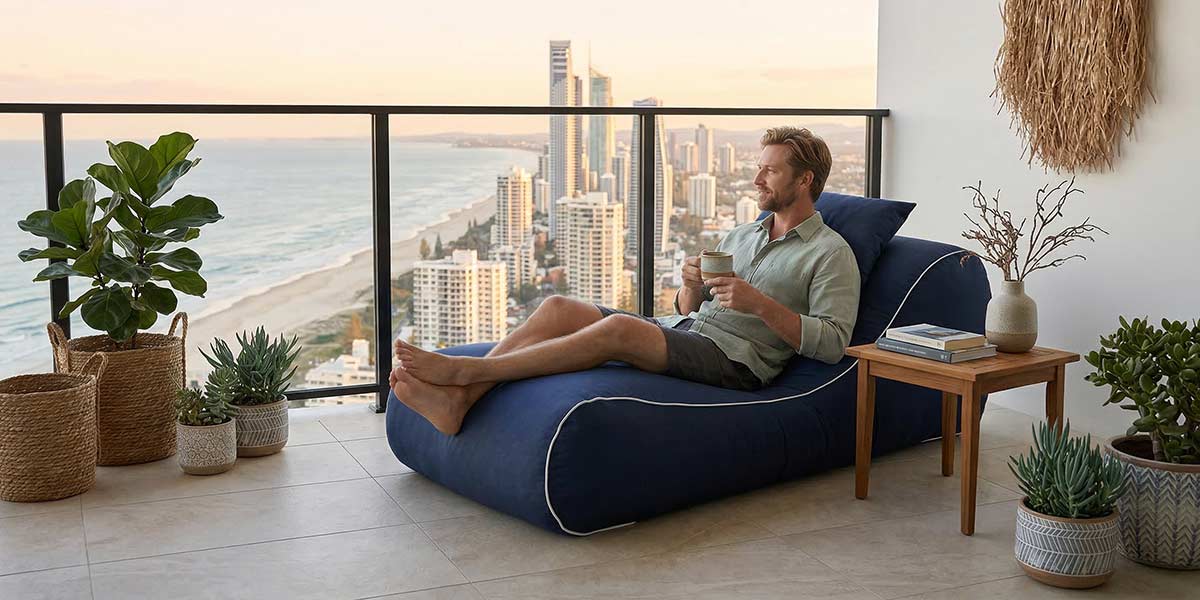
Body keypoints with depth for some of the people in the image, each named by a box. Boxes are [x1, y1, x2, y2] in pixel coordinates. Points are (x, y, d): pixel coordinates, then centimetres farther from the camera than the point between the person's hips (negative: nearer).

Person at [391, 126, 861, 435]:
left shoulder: (831, 253, 3)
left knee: (620, 327, -33)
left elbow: (832, 343, -9)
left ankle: (462, 370, -31)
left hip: (735, 357, -7)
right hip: (680, 331, 8)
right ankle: (456, 399, -26)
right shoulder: (740, 236, 25)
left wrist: (760, 304, -18)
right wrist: (691, 285, 0)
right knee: (558, 308, -13)